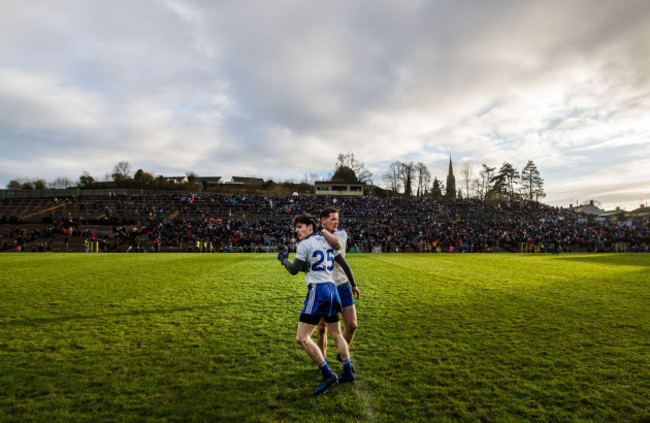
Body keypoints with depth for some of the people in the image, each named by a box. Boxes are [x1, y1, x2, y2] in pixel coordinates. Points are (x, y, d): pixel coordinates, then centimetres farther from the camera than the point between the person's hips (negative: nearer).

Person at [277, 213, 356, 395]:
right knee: (336, 334, 20)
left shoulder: (305, 244, -5)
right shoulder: (326, 241, 16)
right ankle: (348, 372, 26)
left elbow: (294, 270, -5)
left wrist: (283, 258, 15)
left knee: (302, 338, -6)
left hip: (318, 290, -9)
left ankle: (328, 375, -7)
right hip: (332, 288, 9)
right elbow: (344, 264, 19)